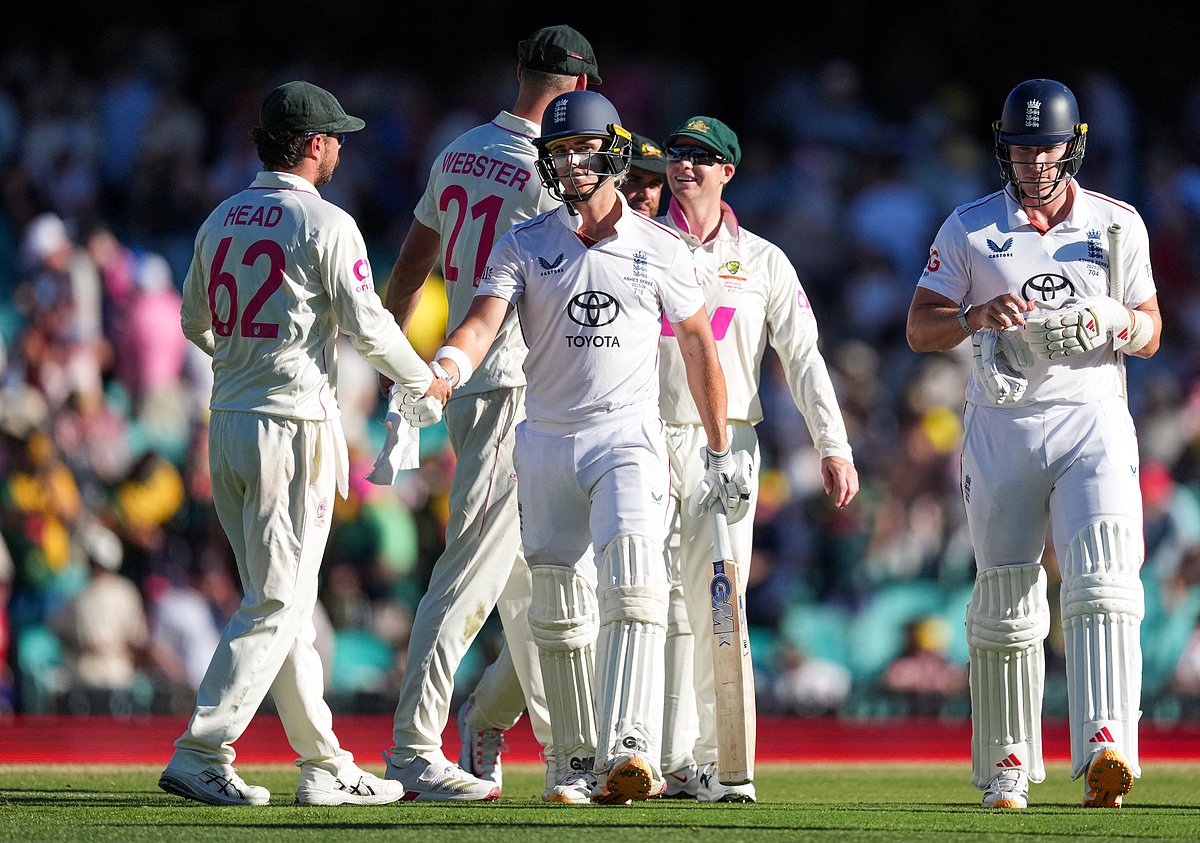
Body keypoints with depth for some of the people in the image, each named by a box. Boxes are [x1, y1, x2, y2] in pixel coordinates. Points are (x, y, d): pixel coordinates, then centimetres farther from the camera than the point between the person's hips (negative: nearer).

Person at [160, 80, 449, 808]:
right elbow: (365, 323, -11)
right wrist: (423, 379, 7)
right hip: (294, 420, -8)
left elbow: (195, 323, 20)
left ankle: (326, 766, 15)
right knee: (277, 603, -6)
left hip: (228, 420, 8)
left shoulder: (221, 221, 11)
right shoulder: (326, 225, -10)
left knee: (286, 600, 12)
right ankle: (201, 756, -13)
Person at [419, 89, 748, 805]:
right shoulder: (524, 246, 4)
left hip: (629, 434, -2)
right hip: (546, 442, 2)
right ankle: (578, 764, 16)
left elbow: (699, 344, 14)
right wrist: (446, 367, -34)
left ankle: (629, 750, -34)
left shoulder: (659, 250, 5)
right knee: (559, 610, 5)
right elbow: (485, 319, -12)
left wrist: (722, 451, 14)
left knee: (632, 584, -22)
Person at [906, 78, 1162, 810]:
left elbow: (1150, 335, 11)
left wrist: (1118, 324, -12)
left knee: (1103, 578, -19)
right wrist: (979, 315, -17)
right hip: (1003, 427, 1)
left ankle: (1107, 750, -32)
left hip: (1093, 420, -1)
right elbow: (920, 330, 3)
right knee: (1005, 602, 5)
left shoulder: (1118, 224, 8)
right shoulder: (970, 229, 5)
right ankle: (1007, 769, 16)